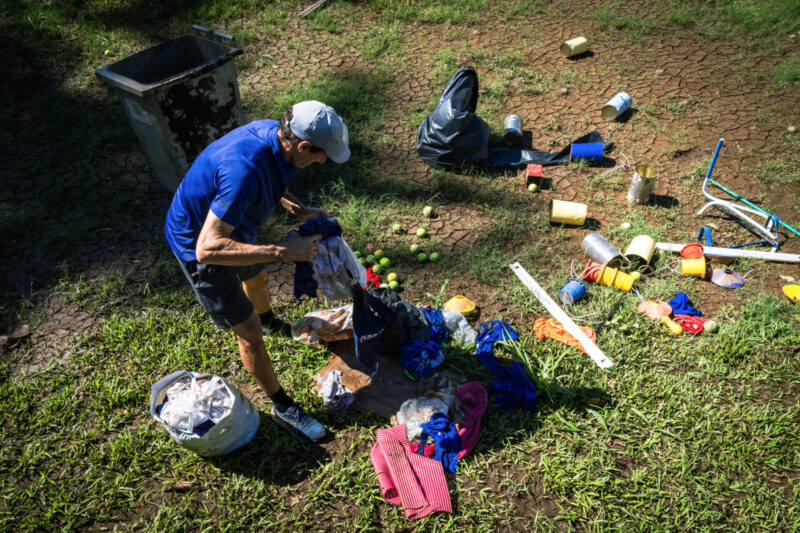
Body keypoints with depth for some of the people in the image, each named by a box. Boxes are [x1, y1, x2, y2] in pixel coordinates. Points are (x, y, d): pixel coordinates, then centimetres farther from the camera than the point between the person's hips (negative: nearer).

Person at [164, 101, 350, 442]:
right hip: (198, 243, -8)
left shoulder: (274, 132, -16)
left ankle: (269, 321, 69)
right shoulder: (244, 171, -43)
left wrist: (298, 209, -7)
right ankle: (282, 407, 22)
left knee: (256, 274, 34)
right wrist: (282, 251, -43)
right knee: (250, 333, 0)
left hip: (226, 224, 9)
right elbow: (207, 248, -44)